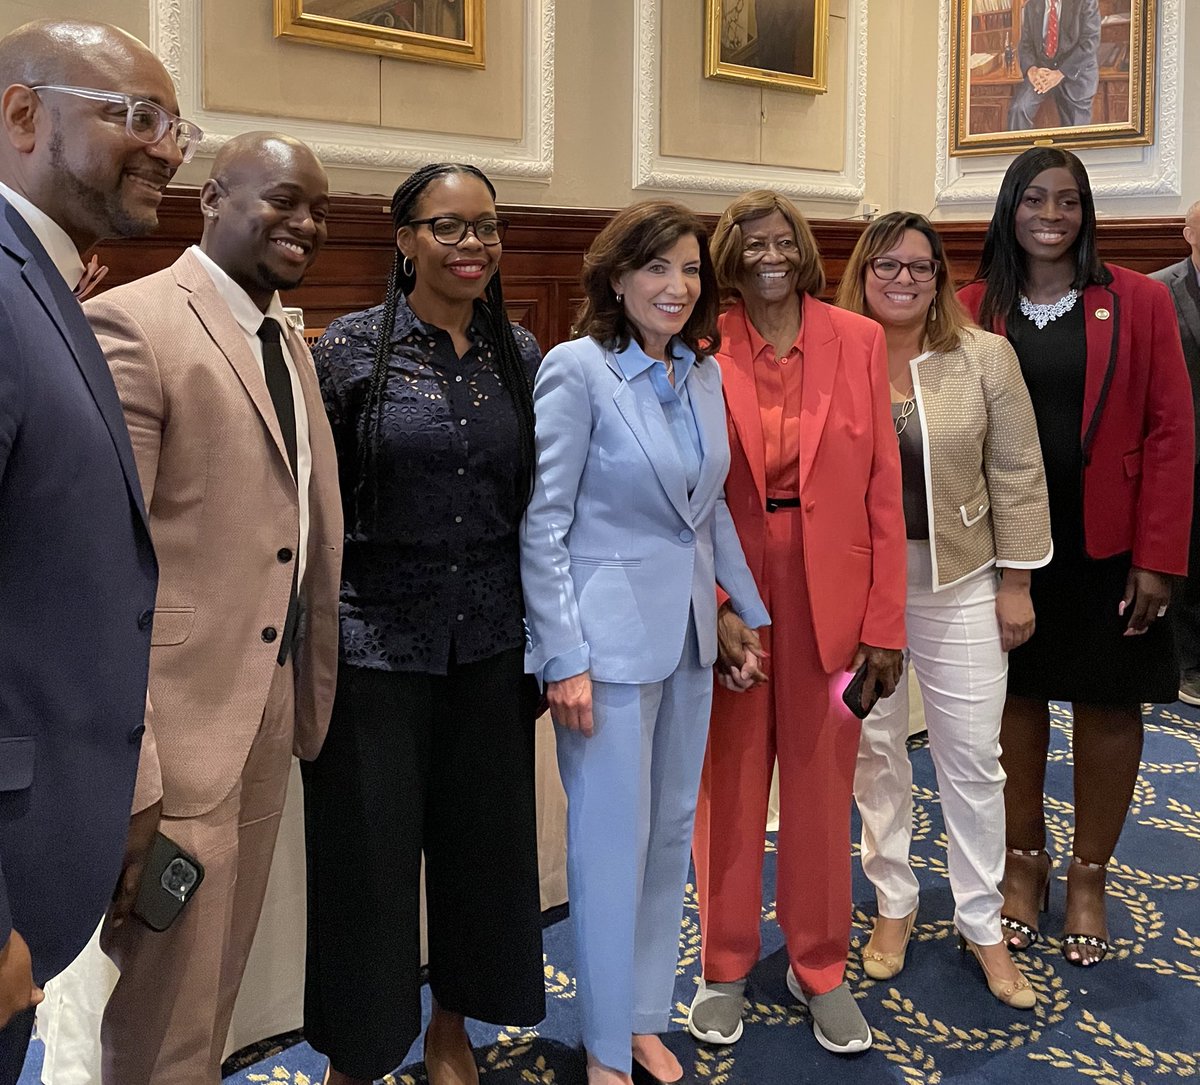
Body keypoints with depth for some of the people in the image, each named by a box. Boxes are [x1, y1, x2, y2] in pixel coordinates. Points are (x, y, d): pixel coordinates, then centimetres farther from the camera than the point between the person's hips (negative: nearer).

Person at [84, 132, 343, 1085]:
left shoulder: (290, 341, 14)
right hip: (183, 715, -8)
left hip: (276, 702, 8)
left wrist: (312, 689, 8)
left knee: (221, 975, 21)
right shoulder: (131, 324, -13)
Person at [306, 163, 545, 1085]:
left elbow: (534, 506, 10)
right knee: (368, 856, 7)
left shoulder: (521, 355, 5)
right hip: (376, 644, -3)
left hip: (489, 645, 4)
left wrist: (545, 639, 11)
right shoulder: (351, 347, -6)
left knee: (481, 843, 13)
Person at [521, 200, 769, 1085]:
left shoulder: (705, 373, 7)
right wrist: (565, 659, -15)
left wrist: (749, 610, 13)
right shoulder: (577, 368, -11)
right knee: (613, 843, 2)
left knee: (673, 833, 14)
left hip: (691, 634, 6)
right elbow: (544, 524, -13)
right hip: (610, 636, -6)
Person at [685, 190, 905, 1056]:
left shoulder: (859, 342, 0)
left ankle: (821, 969, 28)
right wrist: (716, 606, -10)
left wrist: (885, 622, -4)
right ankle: (726, 967, 27)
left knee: (821, 783, 10)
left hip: (830, 592, 1)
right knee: (729, 782, 9)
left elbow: (885, 490, -1)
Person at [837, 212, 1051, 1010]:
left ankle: (983, 924, 22)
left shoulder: (986, 357, -4)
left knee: (974, 757, 6)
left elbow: (1017, 475, -1)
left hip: (958, 585, 0)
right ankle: (894, 904, 30)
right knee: (875, 750, 12)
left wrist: (1016, 583, -3)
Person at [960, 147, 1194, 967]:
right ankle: (1025, 860, 28)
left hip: (1107, 543, -1)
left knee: (1108, 704, 7)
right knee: (1017, 696, 9)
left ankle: (1089, 876, 25)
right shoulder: (975, 308, 1)